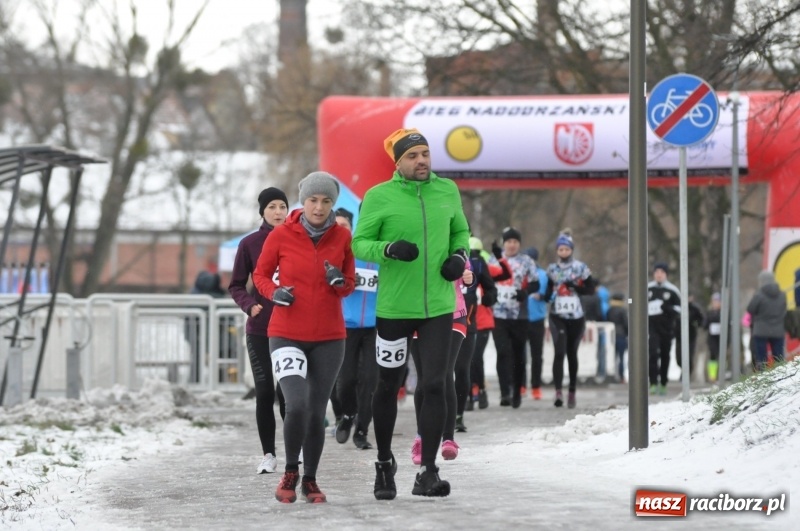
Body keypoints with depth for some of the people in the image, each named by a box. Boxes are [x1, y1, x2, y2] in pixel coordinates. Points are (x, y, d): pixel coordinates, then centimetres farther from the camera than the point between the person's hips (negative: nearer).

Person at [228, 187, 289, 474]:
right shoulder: (249, 244, 3)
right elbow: (236, 286, 7)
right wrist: (249, 305, -12)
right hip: (259, 329, 0)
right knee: (264, 391, 0)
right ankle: (268, 454, 7)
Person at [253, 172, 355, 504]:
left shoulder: (342, 237, 0)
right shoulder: (281, 235, -6)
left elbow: (350, 285, 10)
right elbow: (260, 274, 7)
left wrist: (340, 283, -13)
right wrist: (274, 292, -14)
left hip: (329, 338, 2)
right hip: (287, 335, -2)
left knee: (317, 413, 5)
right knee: (297, 405, -18)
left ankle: (310, 480, 23)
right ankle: (291, 472, 6)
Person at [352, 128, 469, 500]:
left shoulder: (447, 191, 5)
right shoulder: (379, 197, -6)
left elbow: (460, 230, 19)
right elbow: (359, 243, -4)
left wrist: (459, 254, -1)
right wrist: (389, 249, -23)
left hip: (438, 307, 2)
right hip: (394, 307, -2)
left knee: (434, 385, -6)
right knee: (388, 386, 10)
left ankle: (427, 473, -2)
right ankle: (384, 464, 29)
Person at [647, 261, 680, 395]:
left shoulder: (672, 290, 1)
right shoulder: (647, 289, 7)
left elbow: (678, 309, 2)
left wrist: (667, 308, -17)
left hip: (666, 327, 0)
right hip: (652, 326, 0)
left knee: (665, 356, 8)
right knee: (653, 353, -16)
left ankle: (663, 384, 20)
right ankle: (653, 383, -20)